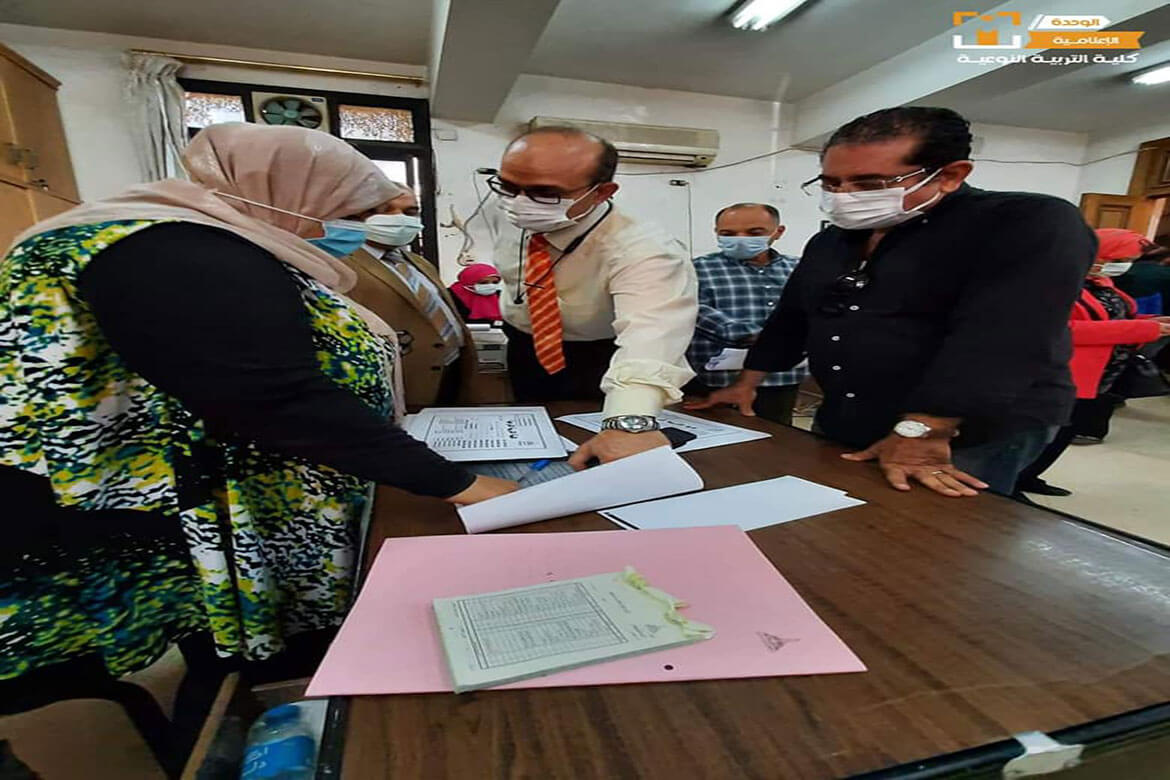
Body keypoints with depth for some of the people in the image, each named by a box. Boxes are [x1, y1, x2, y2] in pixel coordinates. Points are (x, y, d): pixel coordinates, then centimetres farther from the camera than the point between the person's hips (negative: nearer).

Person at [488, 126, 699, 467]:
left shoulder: (638, 252, -37)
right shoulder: (516, 222, -15)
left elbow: (652, 332, -56)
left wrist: (630, 421, -73)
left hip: (601, 366, -4)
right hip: (523, 354, 5)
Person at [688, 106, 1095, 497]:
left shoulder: (1032, 224, -12)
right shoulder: (829, 241, 9)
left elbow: (1002, 340, -25)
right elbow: (789, 319, 16)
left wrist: (919, 431, -29)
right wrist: (746, 385, 13)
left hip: (973, 438, -6)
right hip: (842, 429, 7)